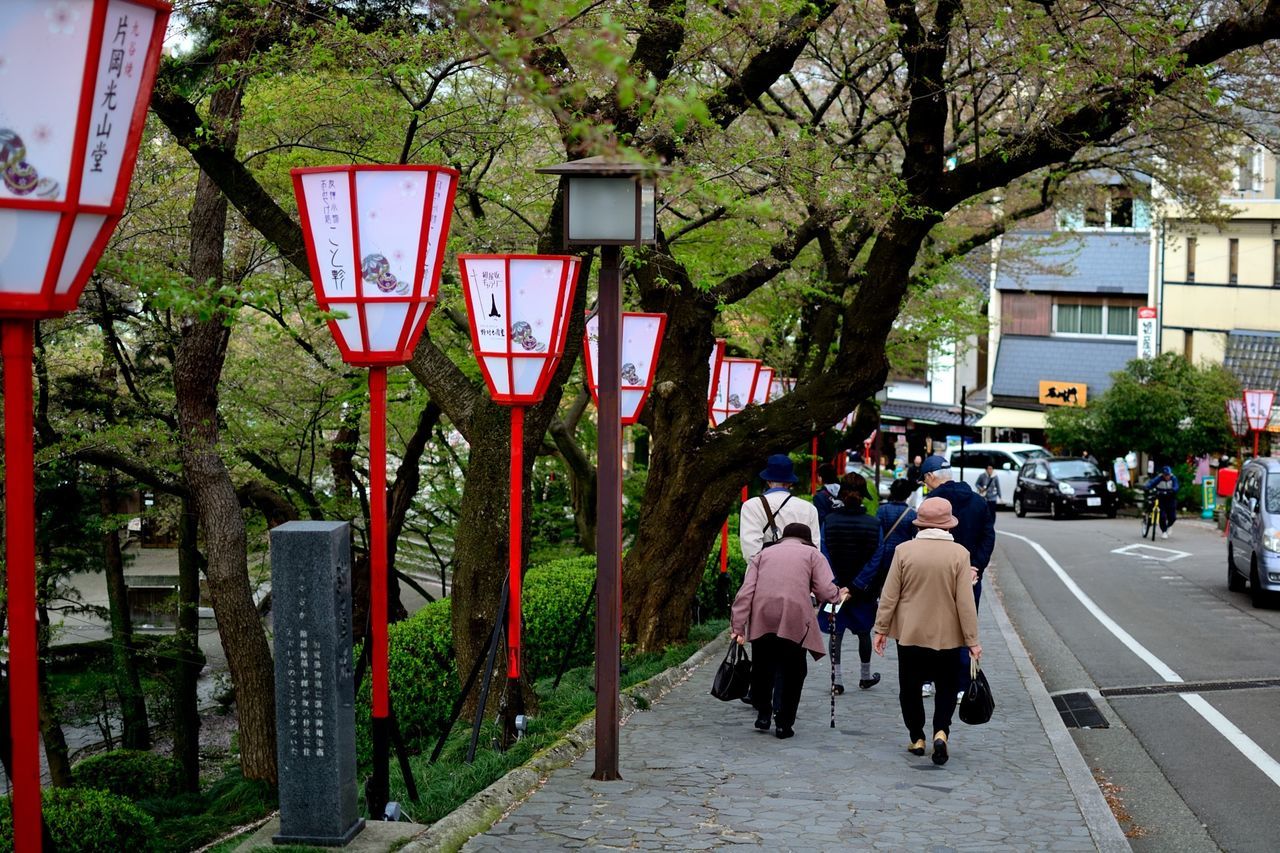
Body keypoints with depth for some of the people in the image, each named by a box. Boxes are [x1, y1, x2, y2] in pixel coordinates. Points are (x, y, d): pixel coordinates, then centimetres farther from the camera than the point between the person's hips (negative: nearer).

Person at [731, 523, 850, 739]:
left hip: (761, 617, 2)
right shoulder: (812, 554, 18)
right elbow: (826, 591, 4)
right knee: (792, 672, 10)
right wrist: (839, 595, 26)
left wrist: (738, 626, 4)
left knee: (762, 669, 18)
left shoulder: (763, 554, 24)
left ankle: (763, 714, 25)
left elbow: (746, 592, 9)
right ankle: (783, 723, 12)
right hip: (795, 619, -2)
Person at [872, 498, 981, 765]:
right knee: (946, 687, 14)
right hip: (946, 635, 0)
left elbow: (889, 595, -5)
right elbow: (965, 601, -9)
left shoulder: (904, 550, -8)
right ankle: (941, 731, -4)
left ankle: (917, 738, 18)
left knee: (910, 688, 14)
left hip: (909, 633, 0)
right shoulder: (959, 554, -10)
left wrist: (881, 629, 5)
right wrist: (972, 640, -2)